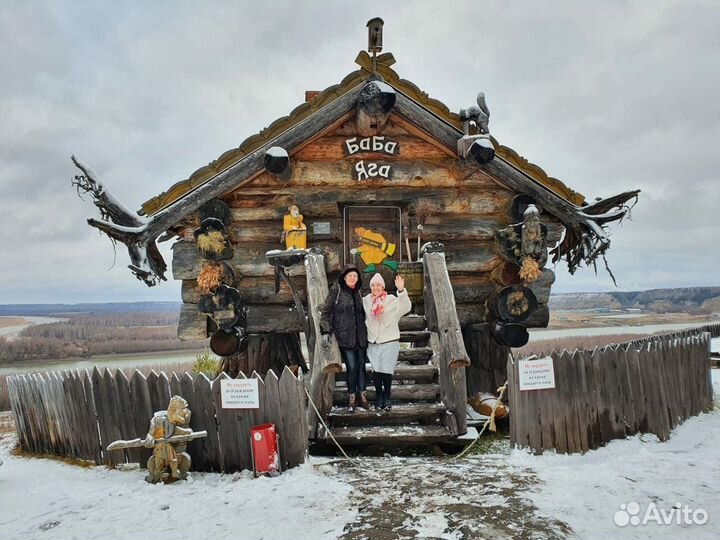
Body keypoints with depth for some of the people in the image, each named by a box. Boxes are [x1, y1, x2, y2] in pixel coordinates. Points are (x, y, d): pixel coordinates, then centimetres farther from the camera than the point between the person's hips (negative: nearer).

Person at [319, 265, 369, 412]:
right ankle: (351, 398, 11)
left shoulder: (357, 292, 11)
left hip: (360, 336, 5)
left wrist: (366, 331, 21)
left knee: (361, 365, 8)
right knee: (352, 367, -6)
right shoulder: (336, 291, -5)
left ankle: (362, 396, 21)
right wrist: (325, 330, -15)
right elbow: (325, 312, -7)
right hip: (345, 337, -5)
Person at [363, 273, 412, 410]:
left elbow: (406, 307, -25)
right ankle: (379, 396, 22)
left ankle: (387, 397, 19)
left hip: (390, 341, -2)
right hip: (373, 342, 2)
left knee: (386, 370, 0)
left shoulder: (392, 300, -6)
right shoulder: (365, 301, 4)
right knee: (376, 370, 4)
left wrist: (401, 290, -37)